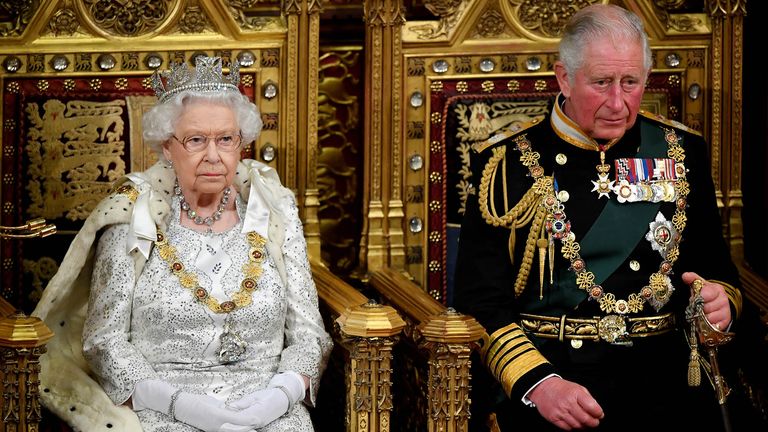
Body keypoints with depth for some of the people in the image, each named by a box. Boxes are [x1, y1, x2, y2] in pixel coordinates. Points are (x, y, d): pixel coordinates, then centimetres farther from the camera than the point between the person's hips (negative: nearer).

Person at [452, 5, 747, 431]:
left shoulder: (681, 152, 13)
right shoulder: (506, 162, 3)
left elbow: (716, 265, 20)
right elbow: (479, 299, -3)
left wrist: (721, 300, -4)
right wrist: (537, 383, -19)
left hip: (660, 369, 3)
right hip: (539, 366, -3)